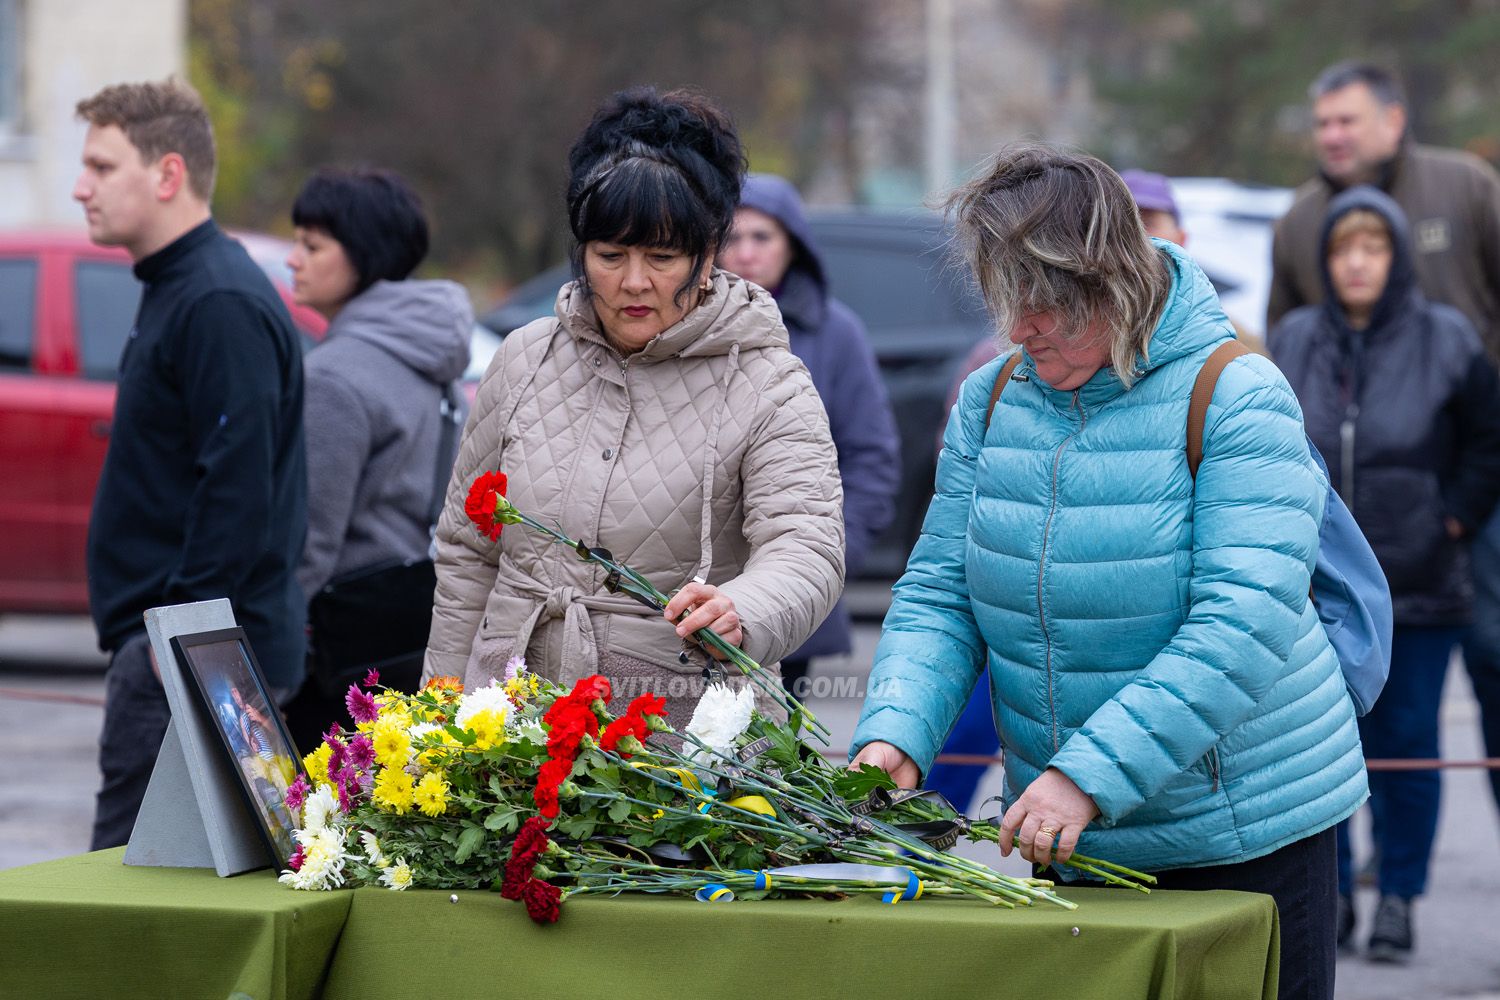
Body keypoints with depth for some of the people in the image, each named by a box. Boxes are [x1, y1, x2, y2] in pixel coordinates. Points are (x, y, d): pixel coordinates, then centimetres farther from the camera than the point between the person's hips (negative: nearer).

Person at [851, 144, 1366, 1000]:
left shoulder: (1237, 399, -15)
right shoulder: (991, 401, 3)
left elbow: (1243, 624, -23)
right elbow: (939, 596, 4)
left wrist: (1091, 775, -31)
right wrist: (895, 731, -17)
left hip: (1246, 831, -5)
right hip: (1073, 837, 5)